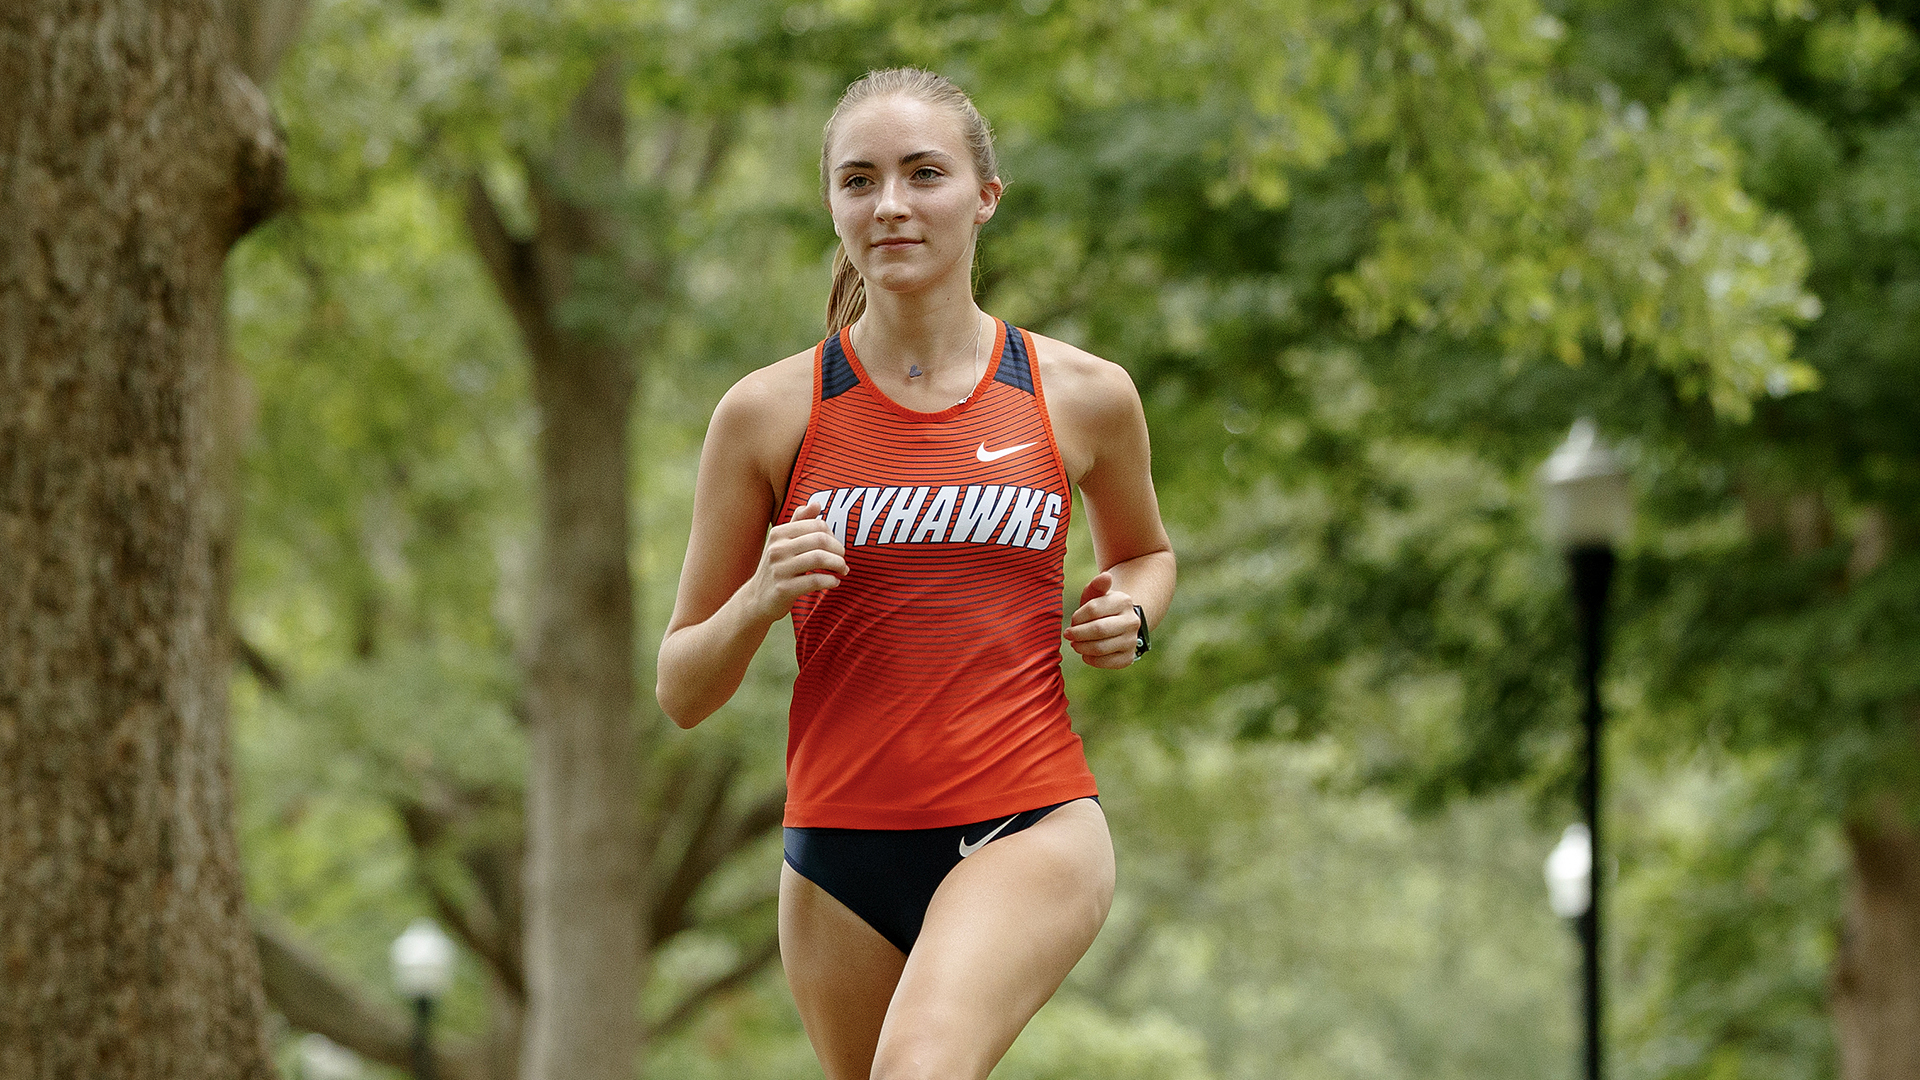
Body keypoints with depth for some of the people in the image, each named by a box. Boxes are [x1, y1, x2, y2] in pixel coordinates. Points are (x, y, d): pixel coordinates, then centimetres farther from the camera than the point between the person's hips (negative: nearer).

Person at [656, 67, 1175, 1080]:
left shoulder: (1083, 396, 3)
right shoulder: (769, 413, 1)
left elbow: (1145, 551, 26)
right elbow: (680, 691, 4)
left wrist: (1128, 610, 3)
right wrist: (759, 599, -16)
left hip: (1029, 826, -2)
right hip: (841, 848, 2)